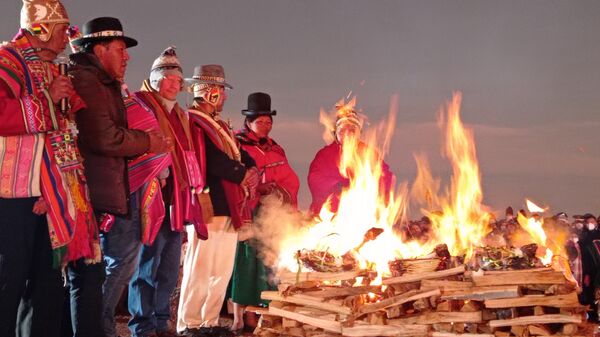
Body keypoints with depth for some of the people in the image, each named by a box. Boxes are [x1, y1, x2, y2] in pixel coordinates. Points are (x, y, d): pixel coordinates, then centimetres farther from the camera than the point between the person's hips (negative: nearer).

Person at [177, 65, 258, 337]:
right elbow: (213, 162, -18)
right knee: (200, 270, -6)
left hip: (230, 207, 10)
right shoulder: (193, 122, -10)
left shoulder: (218, 125, 22)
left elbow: (237, 153, 20)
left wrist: (252, 169, 0)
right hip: (208, 206, -10)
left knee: (222, 271, 12)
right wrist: (242, 176, -8)